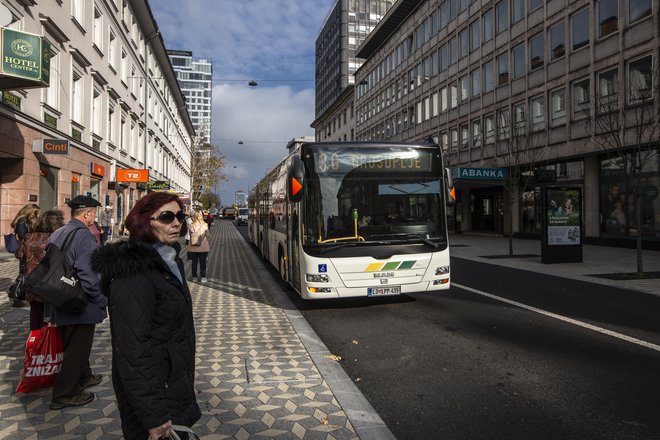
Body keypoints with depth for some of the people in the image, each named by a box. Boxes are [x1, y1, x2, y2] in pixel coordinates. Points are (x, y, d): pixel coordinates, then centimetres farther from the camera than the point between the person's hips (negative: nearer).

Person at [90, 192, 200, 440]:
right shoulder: (134, 273, -23)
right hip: (154, 392, -9)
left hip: (176, 384, 9)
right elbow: (132, 350, -26)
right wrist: (154, 417, -24)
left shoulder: (169, 259, 7)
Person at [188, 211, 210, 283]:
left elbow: (190, 235, -3)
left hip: (193, 247, 1)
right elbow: (207, 235, -2)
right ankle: (203, 277, 15)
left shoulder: (191, 226, -9)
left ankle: (194, 277, 21)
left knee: (194, 262, 14)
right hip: (203, 247, -1)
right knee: (203, 262, 11)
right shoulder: (205, 225, -12)